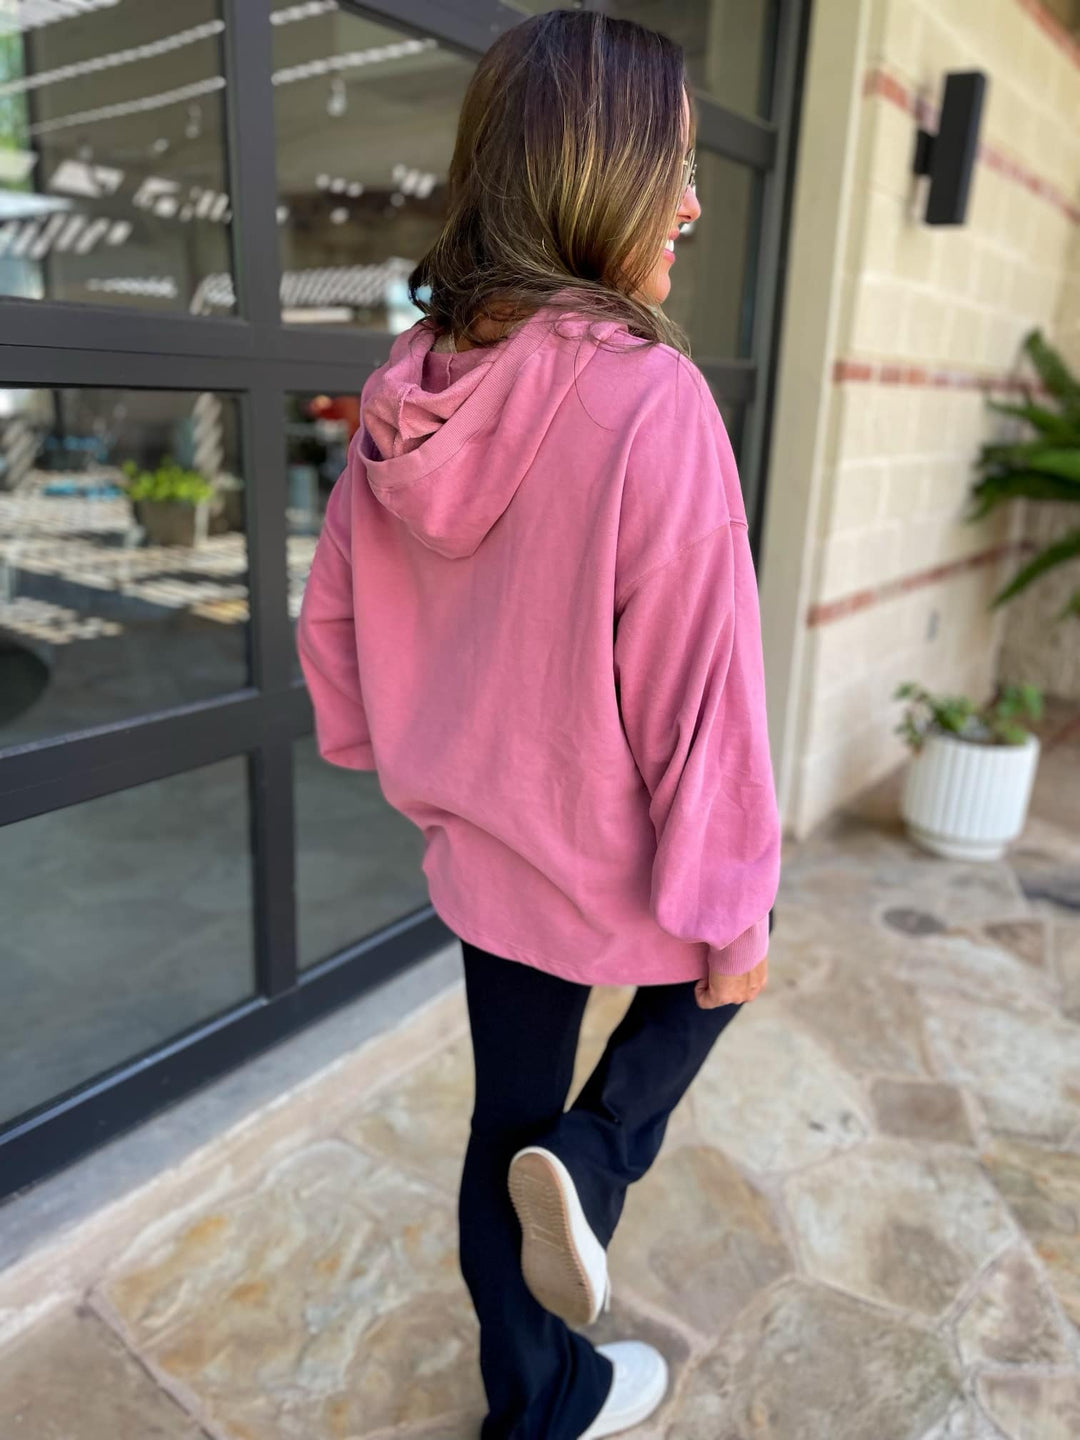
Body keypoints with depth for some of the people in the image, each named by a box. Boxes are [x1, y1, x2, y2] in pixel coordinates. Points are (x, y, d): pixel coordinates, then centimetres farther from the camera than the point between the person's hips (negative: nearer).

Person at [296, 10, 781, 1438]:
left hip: (483, 851, 5)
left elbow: (332, 623, 4)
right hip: (613, 862, -5)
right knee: (714, 958, 32)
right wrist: (732, 903, -8)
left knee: (507, 1122, 23)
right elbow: (698, 684, -21)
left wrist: (407, 764, 20)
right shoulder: (651, 398, -24)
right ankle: (594, 1158, 14)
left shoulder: (411, 393, -5)